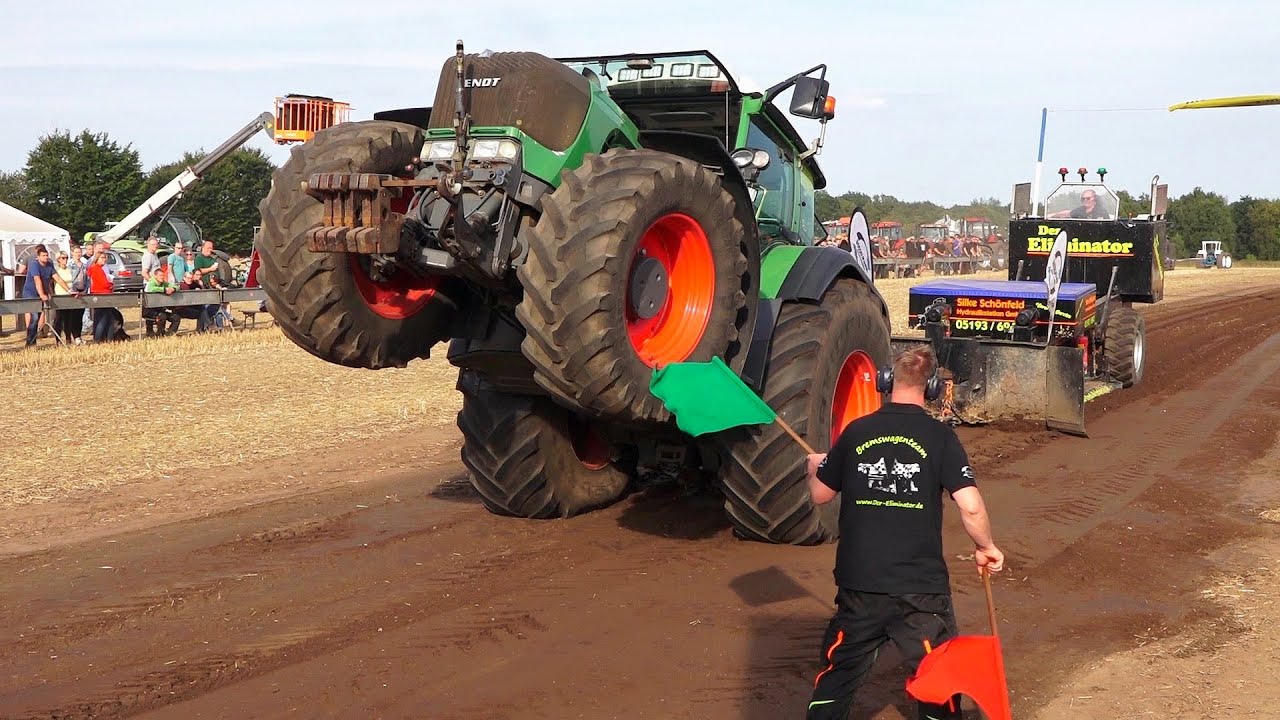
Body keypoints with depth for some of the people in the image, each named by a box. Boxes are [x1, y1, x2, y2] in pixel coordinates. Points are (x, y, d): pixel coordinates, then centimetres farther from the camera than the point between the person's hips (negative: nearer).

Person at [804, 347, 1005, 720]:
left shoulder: (856, 431, 0)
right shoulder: (940, 436, -7)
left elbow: (821, 494, 12)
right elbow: (971, 506, -14)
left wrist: (815, 466, 33)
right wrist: (986, 547, 5)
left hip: (859, 581, 2)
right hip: (921, 584, -2)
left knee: (839, 670, 18)